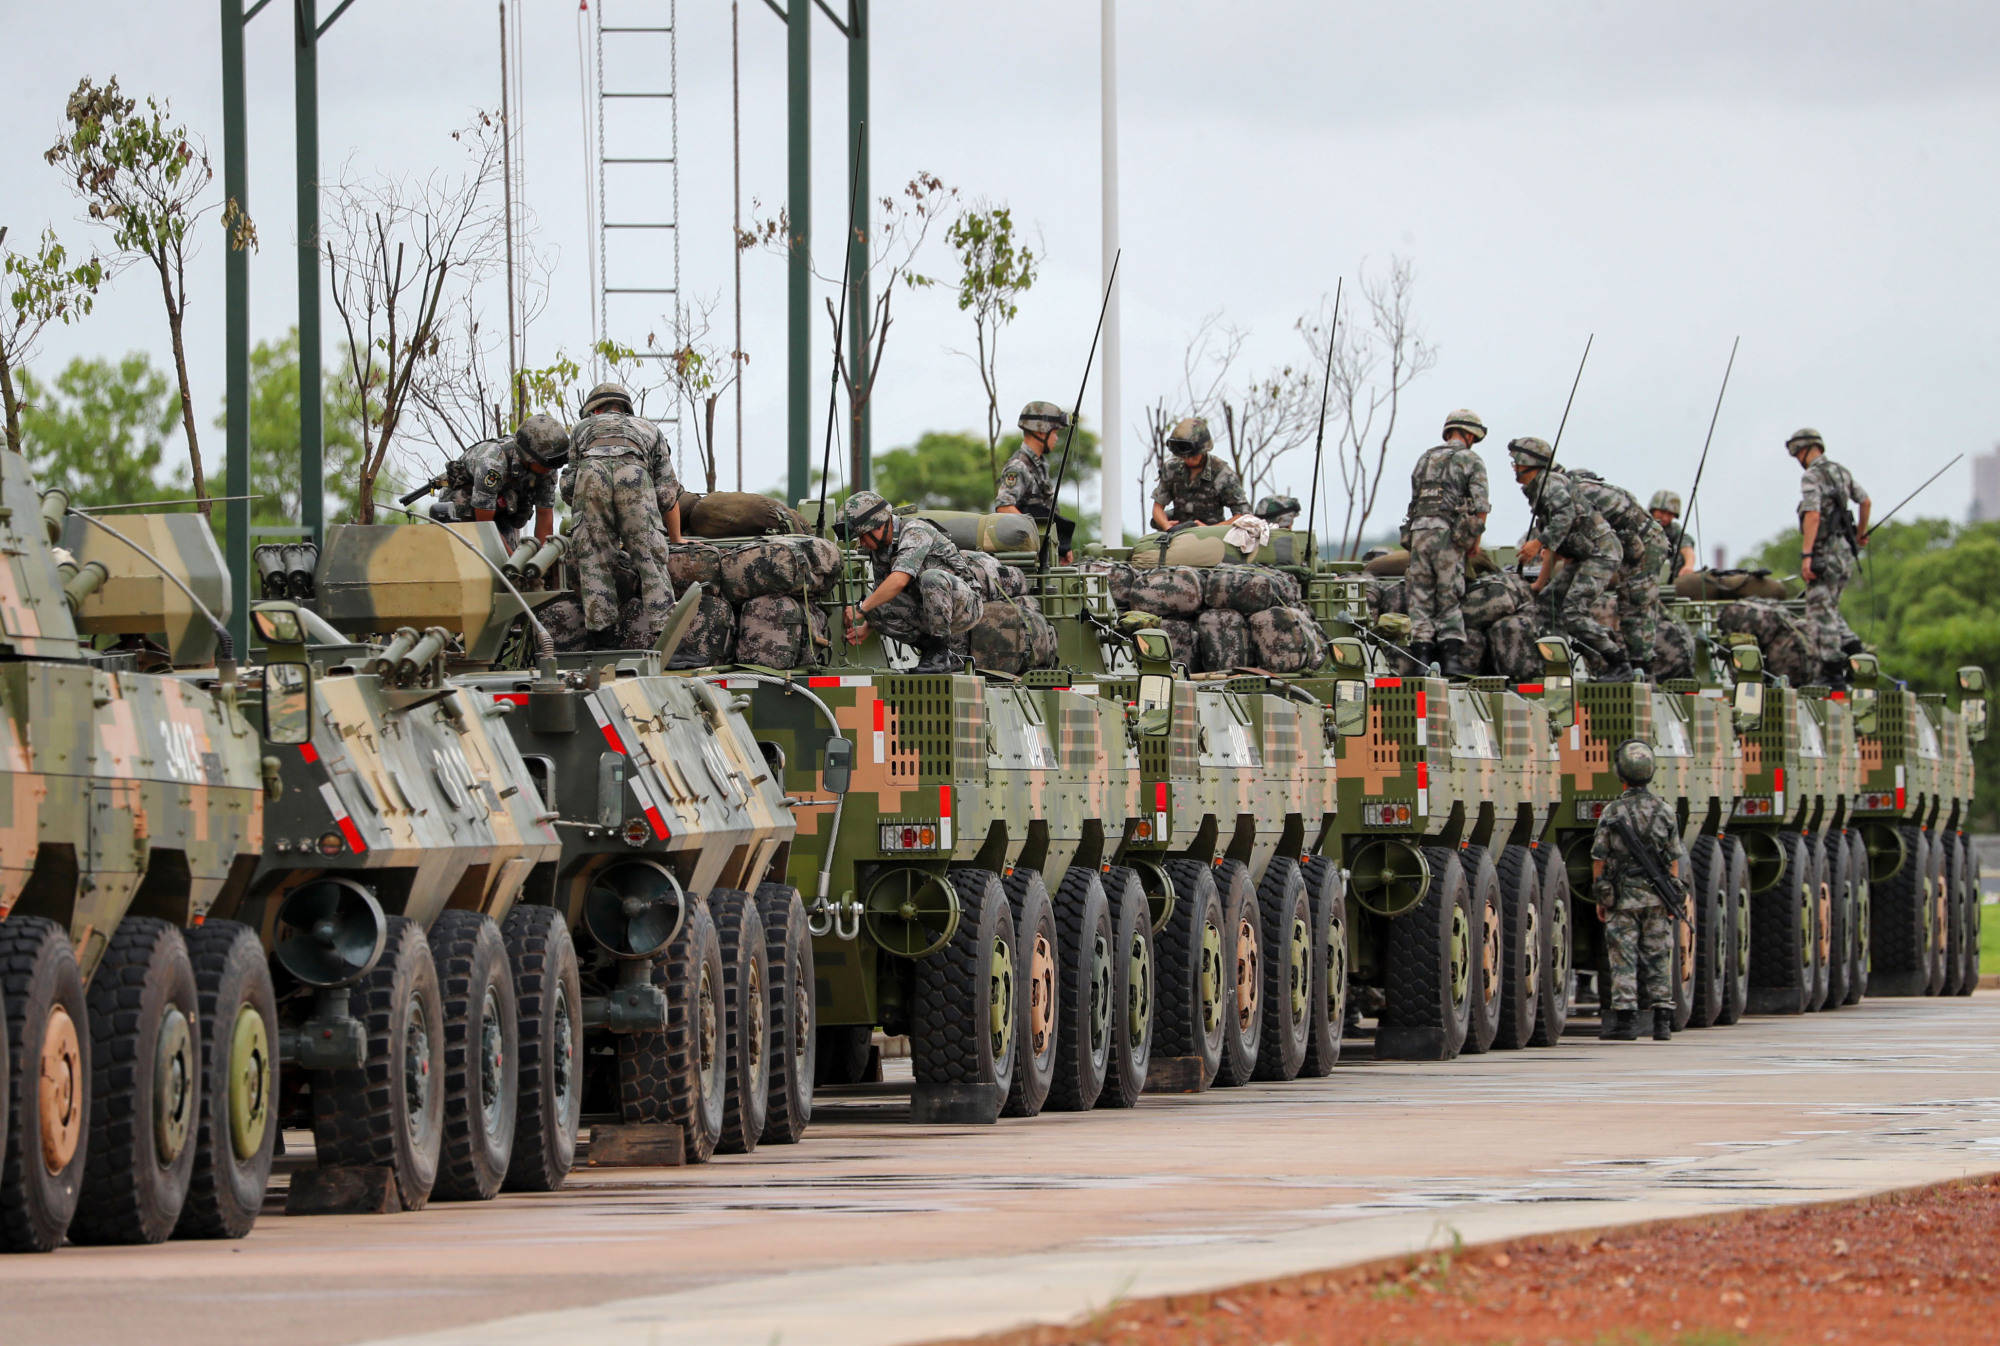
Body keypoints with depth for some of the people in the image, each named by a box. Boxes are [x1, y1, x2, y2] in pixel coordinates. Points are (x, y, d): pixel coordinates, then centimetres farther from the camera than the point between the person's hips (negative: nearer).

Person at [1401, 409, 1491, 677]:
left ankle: (1421, 658, -2)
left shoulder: (1424, 459, 20)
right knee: (1450, 600, 2)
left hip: (1418, 531, 4)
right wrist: (1475, 541, 9)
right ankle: (1452, 659, -7)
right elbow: (1481, 507, -3)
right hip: (1449, 534, -4)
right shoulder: (1471, 461, 4)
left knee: (1420, 600, 5)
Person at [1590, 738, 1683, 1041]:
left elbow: (1599, 858, -4)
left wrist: (1600, 899, 5)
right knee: (1657, 959, 7)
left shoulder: (1611, 812, -7)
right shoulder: (1664, 811, 0)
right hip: (1656, 898, 2)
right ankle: (1662, 1021, 6)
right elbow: (1674, 859, 2)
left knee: (1623, 959, 0)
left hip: (1622, 899, -2)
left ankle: (1625, 1018, -4)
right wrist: (1673, 898, 9)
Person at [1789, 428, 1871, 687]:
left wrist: (1806, 555, -26)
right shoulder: (1842, 473, 14)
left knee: (1820, 612, -4)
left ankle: (1834, 674, -7)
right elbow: (1866, 502, 24)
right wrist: (1861, 534, 40)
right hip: (1845, 550, 9)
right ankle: (1852, 647, 4)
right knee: (1828, 608, 20)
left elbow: (1813, 516, -22)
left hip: (1825, 551, -9)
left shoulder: (1812, 477, -12)